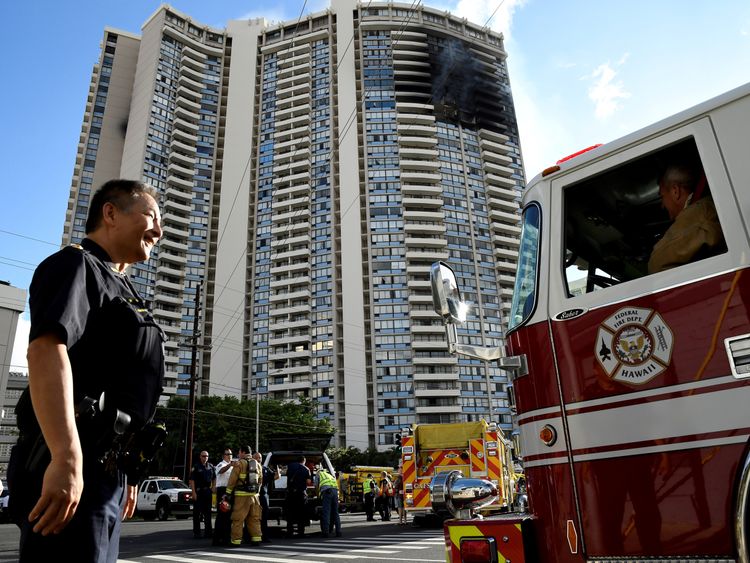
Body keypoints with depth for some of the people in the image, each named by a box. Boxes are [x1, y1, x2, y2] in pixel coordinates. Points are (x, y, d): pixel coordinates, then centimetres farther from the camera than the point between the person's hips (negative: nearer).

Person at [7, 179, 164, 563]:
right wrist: (67, 458, -32)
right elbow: (46, 349, -23)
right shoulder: (77, 264, -5)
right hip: (74, 464, -10)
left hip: (106, 466, 10)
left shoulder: (117, 286, 24)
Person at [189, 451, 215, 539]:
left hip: (207, 491, 5)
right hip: (198, 491, -5)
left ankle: (208, 531, 17)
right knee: (197, 512, 0)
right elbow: (192, 480, -10)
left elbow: (214, 479, 18)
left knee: (208, 512, 10)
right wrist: (194, 492, -16)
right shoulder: (196, 467, -5)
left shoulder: (211, 467, 10)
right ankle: (196, 532, 8)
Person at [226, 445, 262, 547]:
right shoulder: (257, 464, 14)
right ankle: (256, 539, 12)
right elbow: (260, 480, 17)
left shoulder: (239, 463, -6)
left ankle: (236, 541, 2)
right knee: (254, 518, 12)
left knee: (238, 519, 1)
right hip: (254, 495, 6)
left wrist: (228, 493, -2)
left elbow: (232, 480, -8)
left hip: (242, 495, -6)